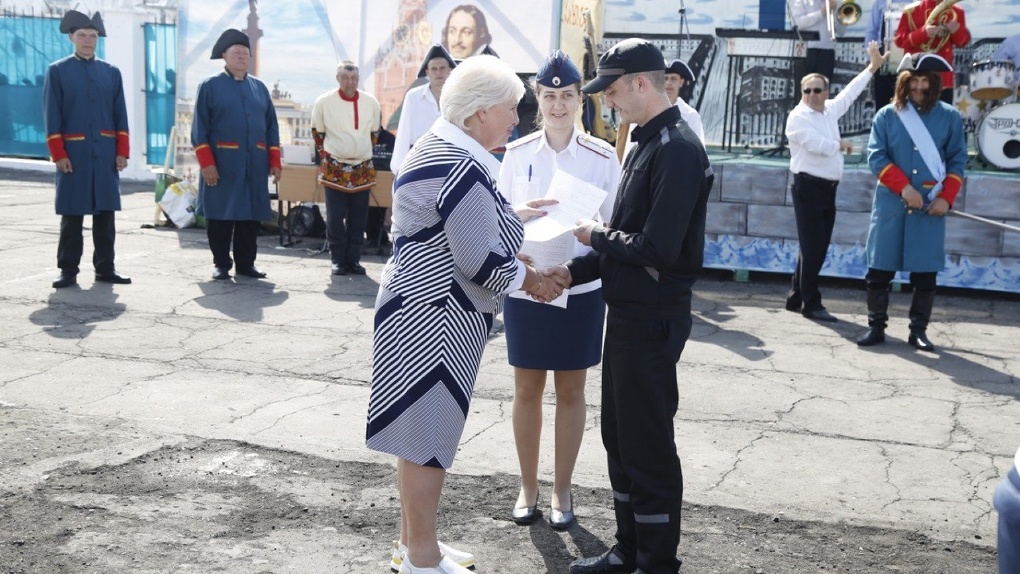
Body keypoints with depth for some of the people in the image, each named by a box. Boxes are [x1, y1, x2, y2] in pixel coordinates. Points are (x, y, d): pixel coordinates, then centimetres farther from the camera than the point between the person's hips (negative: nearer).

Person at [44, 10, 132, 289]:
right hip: (73, 152, -3)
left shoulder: (112, 72, 12)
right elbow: (52, 117, -1)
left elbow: (120, 116, 10)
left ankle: (105, 268, 10)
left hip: (106, 153, 3)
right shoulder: (57, 71, 3)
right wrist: (58, 154, -9)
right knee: (72, 214, 1)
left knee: (106, 212, 4)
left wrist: (122, 151, 1)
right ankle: (68, 270, 6)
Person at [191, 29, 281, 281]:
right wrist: (206, 163, -12)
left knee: (252, 215, 6)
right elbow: (200, 128, -3)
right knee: (220, 215, 1)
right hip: (222, 164, -4)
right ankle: (221, 264, 11)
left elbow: (271, 127, 14)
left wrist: (275, 161, 7)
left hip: (255, 165, 4)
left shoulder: (259, 87, 14)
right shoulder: (210, 86, 2)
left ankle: (246, 262, 15)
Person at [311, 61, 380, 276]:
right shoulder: (324, 102, -5)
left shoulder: (371, 103, 0)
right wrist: (325, 155, 9)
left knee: (358, 218, 5)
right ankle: (337, 260, 7)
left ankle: (353, 259, 13)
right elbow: (317, 132, 9)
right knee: (335, 218, -2)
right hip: (334, 169, -2)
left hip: (363, 170, 2)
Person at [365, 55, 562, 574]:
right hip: (433, 317, -11)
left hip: (422, 308, 11)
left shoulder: (438, 148, 12)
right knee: (428, 436, 0)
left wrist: (506, 220, 15)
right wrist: (530, 279, -7)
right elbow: (481, 263, -22)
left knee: (423, 431, 18)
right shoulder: (463, 170, -22)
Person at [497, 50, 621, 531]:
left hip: (580, 288, -1)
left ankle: (561, 490, 23)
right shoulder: (516, 154, 0)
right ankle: (527, 486, 25)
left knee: (570, 390, 9)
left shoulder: (602, 156, -3)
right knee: (527, 388, 9)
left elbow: (613, 225, 1)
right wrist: (521, 214, -18)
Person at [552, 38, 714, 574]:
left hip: (654, 319, -10)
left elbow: (656, 249, -25)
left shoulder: (677, 149, -19)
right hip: (627, 313, 10)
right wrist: (574, 271, 7)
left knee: (648, 446, 1)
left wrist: (596, 236, -10)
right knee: (619, 436, 17)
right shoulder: (646, 143, 12)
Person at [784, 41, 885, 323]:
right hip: (808, 187, -8)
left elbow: (850, 92, 28)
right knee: (812, 248, -6)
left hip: (828, 188, 8)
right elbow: (818, 145, -20)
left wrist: (873, 66, 31)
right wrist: (841, 145, -3)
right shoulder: (798, 117, -9)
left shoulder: (830, 110, 13)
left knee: (818, 247, 10)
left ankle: (796, 298, 19)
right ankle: (811, 304, 1)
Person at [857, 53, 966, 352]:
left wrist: (946, 197, -7)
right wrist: (903, 187, -15)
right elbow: (876, 157, -3)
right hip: (890, 203, 0)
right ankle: (876, 326, 12)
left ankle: (918, 330, 13)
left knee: (926, 271, 3)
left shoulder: (950, 117, 6)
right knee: (880, 268, 1)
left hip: (931, 206, 0)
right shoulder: (886, 115, 3)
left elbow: (957, 161, 6)